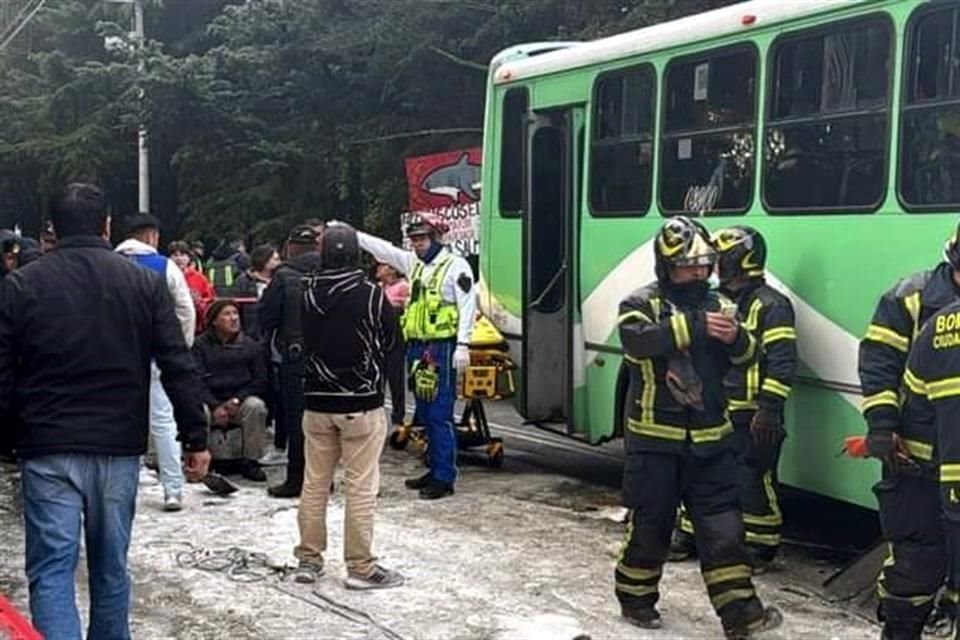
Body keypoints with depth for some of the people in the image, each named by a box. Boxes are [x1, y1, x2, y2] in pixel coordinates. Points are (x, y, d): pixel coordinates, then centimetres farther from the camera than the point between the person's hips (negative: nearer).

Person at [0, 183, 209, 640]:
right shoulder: (144, 283, 2)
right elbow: (179, 368, -2)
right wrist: (196, 438, 3)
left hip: (48, 451, -2)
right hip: (120, 447, 2)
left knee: (51, 569, 0)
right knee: (110, 566, 15)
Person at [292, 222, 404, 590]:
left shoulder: (307, 294, -2)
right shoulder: (371, 296, -13)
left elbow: (302, 340, 8)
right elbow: (389, 341, 0)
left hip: (317, 401, 4)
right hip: (361, 402, -4)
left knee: (315, 483, 13)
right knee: (361, 487, 0)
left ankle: (308, 559, 20)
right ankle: (360, 567, 4)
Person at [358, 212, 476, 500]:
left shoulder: (456, 266, -5)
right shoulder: (413, 263, 15)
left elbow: (467, 306, -10)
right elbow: (381, 248, 15)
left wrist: (463, 346, -18)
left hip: (442, 349, -8)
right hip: (417, 347, 8)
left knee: (440, 415, -7)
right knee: (425, 413, 13)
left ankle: (444, 478, -3)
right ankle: (435, 470, 22)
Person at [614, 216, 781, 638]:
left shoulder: (717, 304, 9)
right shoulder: (642, 303, -4)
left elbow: (747, 356, 2)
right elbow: (637, 338, -26)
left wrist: (736, 339, -22)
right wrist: (694, 326, -35)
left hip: (711, 438, 4)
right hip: (655, 437, -4)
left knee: (723, 527, 1)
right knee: (649, 524, 6)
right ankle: (635, 598, 25)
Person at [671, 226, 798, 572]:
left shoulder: (771, 305, -11)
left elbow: (782, 362, -16)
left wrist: (768, 409, -20)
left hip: (752, 417, -8)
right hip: (715, 412, 8)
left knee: (754, 481, -1)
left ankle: (760, 549, 12)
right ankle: (688, 536, 27)